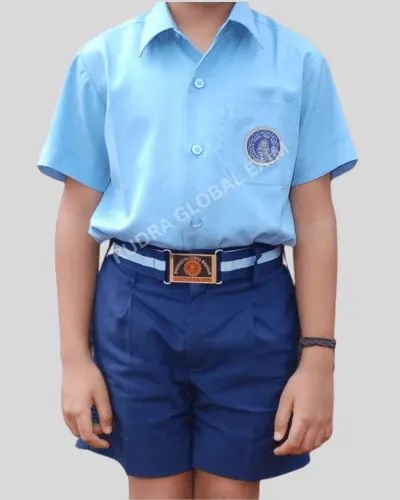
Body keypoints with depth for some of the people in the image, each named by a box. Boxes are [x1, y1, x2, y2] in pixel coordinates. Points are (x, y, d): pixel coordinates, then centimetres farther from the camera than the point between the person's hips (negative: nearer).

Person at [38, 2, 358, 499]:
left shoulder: (299, 61, 4)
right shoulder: (102, 59, 4)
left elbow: (315, 218, 2)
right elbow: (78, 213, 4)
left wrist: (317, 357, -2)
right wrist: (75, 356, 2)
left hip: (253, 308, 0)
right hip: (136, 307, 1)